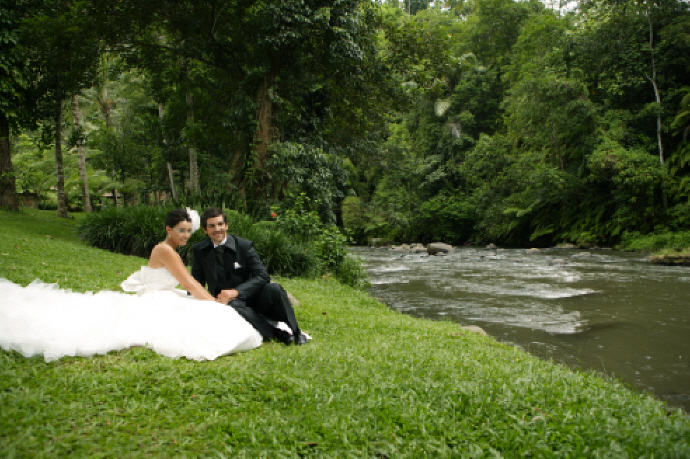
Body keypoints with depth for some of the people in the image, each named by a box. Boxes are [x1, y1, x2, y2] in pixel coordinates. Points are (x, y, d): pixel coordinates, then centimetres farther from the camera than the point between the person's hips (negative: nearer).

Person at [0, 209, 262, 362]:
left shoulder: (171, 251, 18)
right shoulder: (165, 250, -13)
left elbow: (190, 283, 19)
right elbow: (189, 284, -15)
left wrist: (213, 301, 11)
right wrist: (215, 304, -11)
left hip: (162, 302, 12)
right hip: (155, 304, -12)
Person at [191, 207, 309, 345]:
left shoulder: (244, 245, -5)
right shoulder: (199, 250, 2)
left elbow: (263, 276, -13)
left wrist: (236, 291, -26)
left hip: (250, 298, 1)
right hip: (224, 302, 0)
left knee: (274, 288, -30)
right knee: (232, 306, -38)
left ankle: (294, 331, -14)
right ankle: (276, 333, -33)